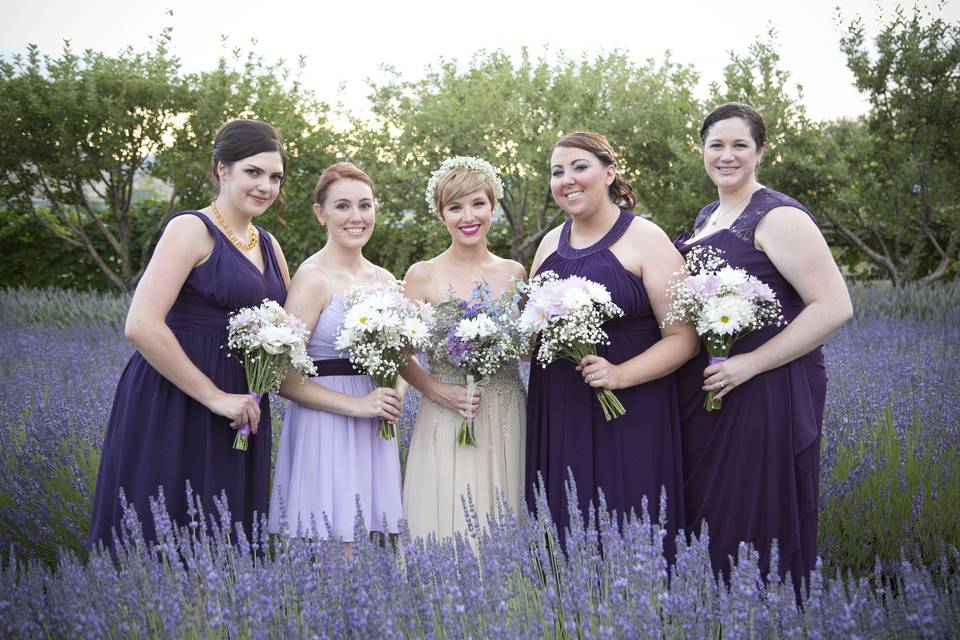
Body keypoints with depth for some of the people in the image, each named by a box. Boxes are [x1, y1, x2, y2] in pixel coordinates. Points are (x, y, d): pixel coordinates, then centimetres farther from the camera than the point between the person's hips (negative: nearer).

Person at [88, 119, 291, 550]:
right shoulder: (192, 230, -8)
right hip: (174, 411, -7)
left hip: (238, 414, 7)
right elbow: (140, 326, -19)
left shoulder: (268, 245, 14)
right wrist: (215, 396, -18)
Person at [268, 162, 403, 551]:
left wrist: (394, 396, 2)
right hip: (325, 429, -6)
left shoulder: (384, 280, 11)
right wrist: (356, 405, -18)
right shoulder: (313, 278, -9)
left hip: (374, 432, 6)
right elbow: (284, 377, -15)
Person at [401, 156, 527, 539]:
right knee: (448, 524, -2)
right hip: (447, 419, -2)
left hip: (507, 418, 3)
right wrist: (437, 390, -14)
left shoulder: (514, 273, 7)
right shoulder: (423, 275, -1)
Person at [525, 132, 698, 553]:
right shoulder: (550, 243, 12)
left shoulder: (645, 240, -6)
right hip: (556, 416, 5)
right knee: (564, 531, 7)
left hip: (628, 418, -5)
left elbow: (683, 337, -10)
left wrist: (622, 374, -22)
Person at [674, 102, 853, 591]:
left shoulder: (778, 217, -11)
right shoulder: (706, 218, 14)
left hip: (765, 393, -8)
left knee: (754, 523, -1)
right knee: (704, 518, 14)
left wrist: (750, 364, -21)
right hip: (704, 392, 8)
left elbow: (834, 307, -18)